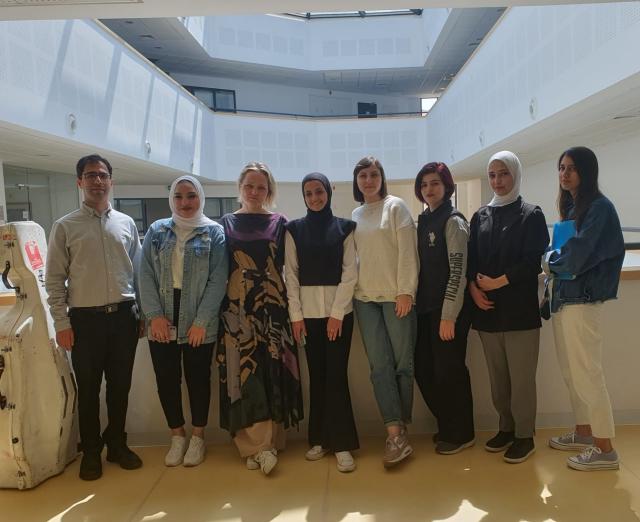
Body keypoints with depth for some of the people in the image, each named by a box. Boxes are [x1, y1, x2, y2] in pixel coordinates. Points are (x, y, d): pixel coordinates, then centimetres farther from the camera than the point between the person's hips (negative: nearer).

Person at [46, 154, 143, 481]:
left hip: (123, 316, 2)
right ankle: (91, 452, 26)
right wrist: (61, 323, -5)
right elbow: (54, 279, -1)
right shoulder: (65, 227, -1)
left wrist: (141, 314, 6)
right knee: (88, 389, 9)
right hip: (85, 319, -2)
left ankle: (117, 444, 30)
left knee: (120, 386, 12)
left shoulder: (126, 224, 7)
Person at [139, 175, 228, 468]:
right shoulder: (156, 231, 7)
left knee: (198, 378, 9)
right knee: (166, 379, 9)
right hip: (162, 322, 3)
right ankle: (177, 436, 29)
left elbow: (218, 280, -7)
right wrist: (154, 315, -8)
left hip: (199, 323, -2)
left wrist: (201, 321, -13)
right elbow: (146, 275, 2)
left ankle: (198, 437, 27)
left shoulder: (214, 233, -1)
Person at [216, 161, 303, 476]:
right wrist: (221, 307, -2)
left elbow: (288, 265, 6)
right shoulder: (226, 224, 9)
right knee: (244, 372, -4)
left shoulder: (279, 223, 8)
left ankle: (258, 445, 12)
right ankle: (262, 446, 4)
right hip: (237, 309, 0)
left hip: (273, 307, 0)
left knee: (273, 370, 0)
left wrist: (291, 306, -4)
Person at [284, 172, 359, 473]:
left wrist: (337, 313, -9)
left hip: (339, 311, -1)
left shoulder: (344, 228, 4)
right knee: (316, 375, 6)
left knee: (336, 375, -4)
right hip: (308, 312, 1)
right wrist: (295, 314, -4)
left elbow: (350, 272, -1)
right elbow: (291, 274, 3)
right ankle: (320, 439, 17)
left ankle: (342, 444, 3)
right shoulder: (295, 230, 7)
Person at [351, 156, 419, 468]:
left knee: (403, 362, 0)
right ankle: (396, 435, 2)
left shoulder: (396, 206, 0)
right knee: (379, 365, -1)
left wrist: (405, 291, -12)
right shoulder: (355, 215, 15)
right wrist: (352, 290, 8)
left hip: (396, 295, -4)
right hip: (365, 297, 4)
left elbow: (407, 251, -6)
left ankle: (400, 430, 12)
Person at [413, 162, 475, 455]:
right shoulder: (423, 221, 13)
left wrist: (448, 316, -17)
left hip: (448, 310, -7)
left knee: (449, 371, 2)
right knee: (424, 370, 10)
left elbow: (458, 272, -13)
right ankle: (446, 426, 29)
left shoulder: (453, 221, -8)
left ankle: (461, 433, 21)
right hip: (425, 308, 7)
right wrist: (416, 303, 9)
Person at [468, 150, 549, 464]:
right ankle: (506, 428, 25)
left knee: (521, 377, 0)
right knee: (497, 376, 10)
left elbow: (533, 263, -7)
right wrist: (474, 288, -7)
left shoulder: (531, 216, 2)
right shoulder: (480, 217, 13)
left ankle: (524, 436, 14)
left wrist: (497, 282, -14)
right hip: (486, 309, 4)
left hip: (520, 309, -4)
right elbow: (471, 259, 10)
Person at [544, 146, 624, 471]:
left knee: (586, 374, -2)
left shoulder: (599, 207, -12)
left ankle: (605, 450, 10)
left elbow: (578, 254, -20)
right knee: (571, 372, 16)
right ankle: (583, 433, 31)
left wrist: (550, 259, -3)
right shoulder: (570, 208, 14)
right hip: (563, 298, 9)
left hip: (582, 300, -9)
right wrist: (554, 263, -4)